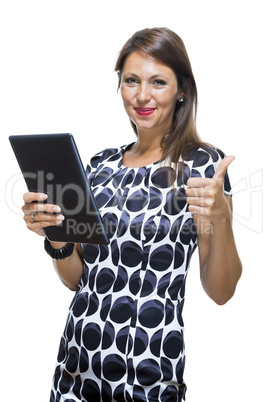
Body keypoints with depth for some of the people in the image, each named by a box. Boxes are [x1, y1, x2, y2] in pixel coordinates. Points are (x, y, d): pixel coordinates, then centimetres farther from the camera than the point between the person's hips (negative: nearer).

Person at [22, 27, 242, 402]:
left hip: (150, 371, -4)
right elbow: (78, 278, 9)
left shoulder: (202, 163, -8)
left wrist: (220, 217, -25)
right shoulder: (101, 164, 5)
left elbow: (221, 291, -10)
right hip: (78, 360, 5)